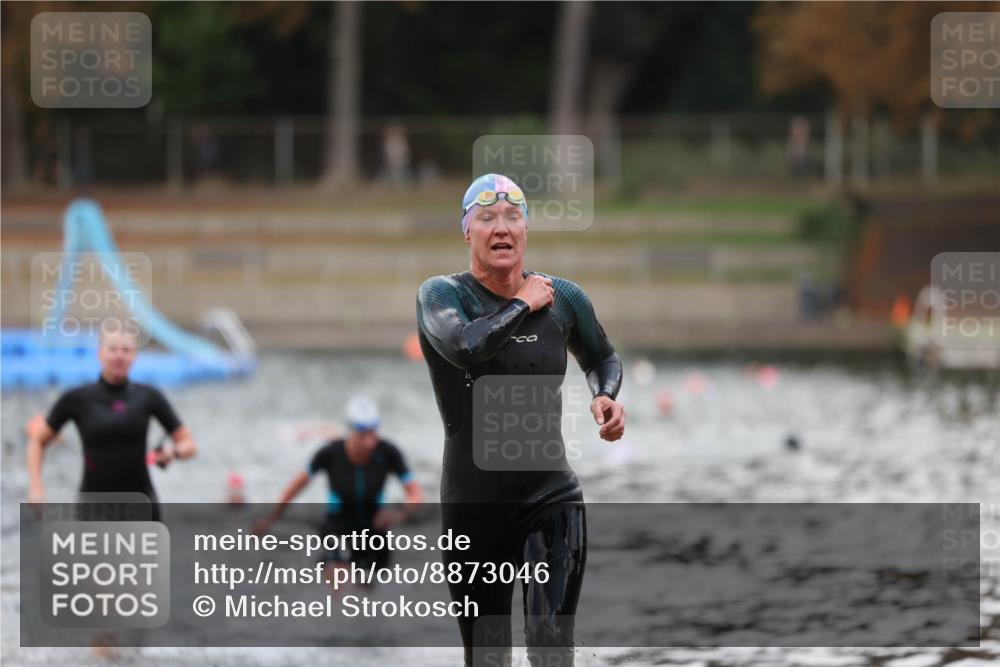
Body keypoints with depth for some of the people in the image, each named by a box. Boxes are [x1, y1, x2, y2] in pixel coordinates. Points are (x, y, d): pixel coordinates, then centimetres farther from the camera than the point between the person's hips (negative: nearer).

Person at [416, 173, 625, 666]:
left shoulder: (564, 298, 4)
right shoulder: (441, 294, -6)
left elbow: (601, 360, 24)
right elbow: (465, 347, -29)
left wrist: (605, 396, 3)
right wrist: (524, 304, -16)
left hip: (550, 496, 0)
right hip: (472, 505, 0)